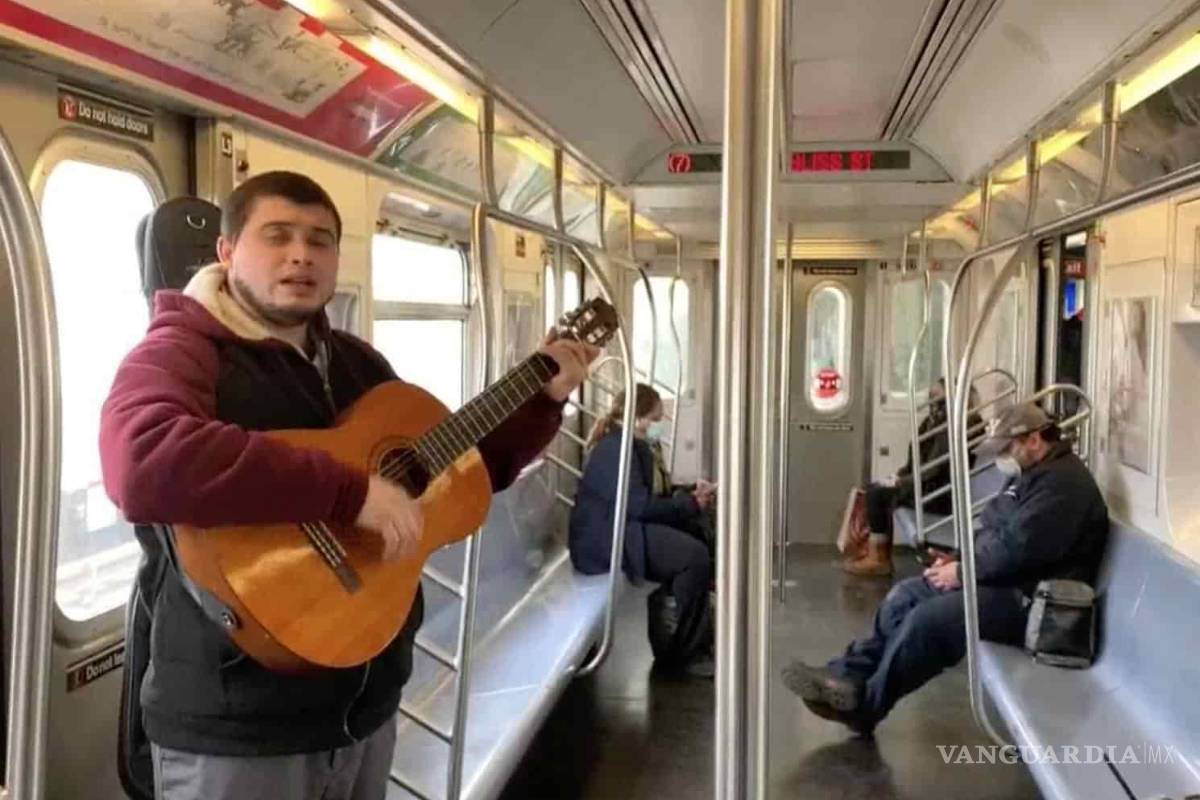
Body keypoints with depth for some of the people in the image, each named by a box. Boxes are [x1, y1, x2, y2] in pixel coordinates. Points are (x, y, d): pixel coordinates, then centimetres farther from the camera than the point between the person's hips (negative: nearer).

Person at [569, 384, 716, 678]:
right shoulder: (616, 450, -18)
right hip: (605, 540, -11)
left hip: (626, 528, 11)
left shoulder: (635, 447, 15)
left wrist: (690, 494, 2)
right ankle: (680, 653, -10)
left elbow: (653, 494, 17)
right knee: (695, 556, -23)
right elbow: (638, 505, -26)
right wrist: (690, 504, -16)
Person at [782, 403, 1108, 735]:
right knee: (904, 595, 2)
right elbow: (993, 532, 21)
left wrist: (963, 573, -15)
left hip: (1029, 598, -11)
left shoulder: (1061, 483, -18)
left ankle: (863, 707, -10)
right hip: (1002, 577, 11)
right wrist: (958, 560, 4)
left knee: (929, 619, -23)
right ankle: (850, 676, -4)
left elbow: (1017, 549, -26)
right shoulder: (1031, 473, 16)